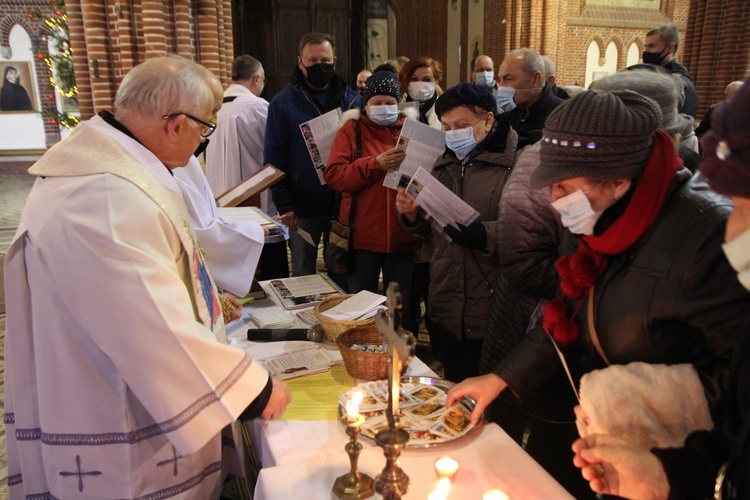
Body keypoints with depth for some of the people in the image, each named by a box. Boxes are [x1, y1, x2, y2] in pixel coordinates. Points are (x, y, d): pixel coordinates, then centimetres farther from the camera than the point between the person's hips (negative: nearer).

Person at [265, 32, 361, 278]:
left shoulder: (352, 100, 5)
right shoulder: (283, 103, -1)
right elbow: (274, 159, -3)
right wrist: (284, 205, -10)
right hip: (303, 208, -2)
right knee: (303, 274, 12)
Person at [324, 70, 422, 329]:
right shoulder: (351, 130, 3)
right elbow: (333, 175, -9)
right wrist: (376, 164, -19)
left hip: (403, 238, 1)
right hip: (362, 238, -1)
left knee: (402, 311, 13)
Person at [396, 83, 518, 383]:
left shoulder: (513, 164, -10)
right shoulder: (445, 165, 13)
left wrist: (486, 235, -30)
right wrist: (413, 214, 2)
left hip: (493, 311, -6)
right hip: (448, 307, 7)